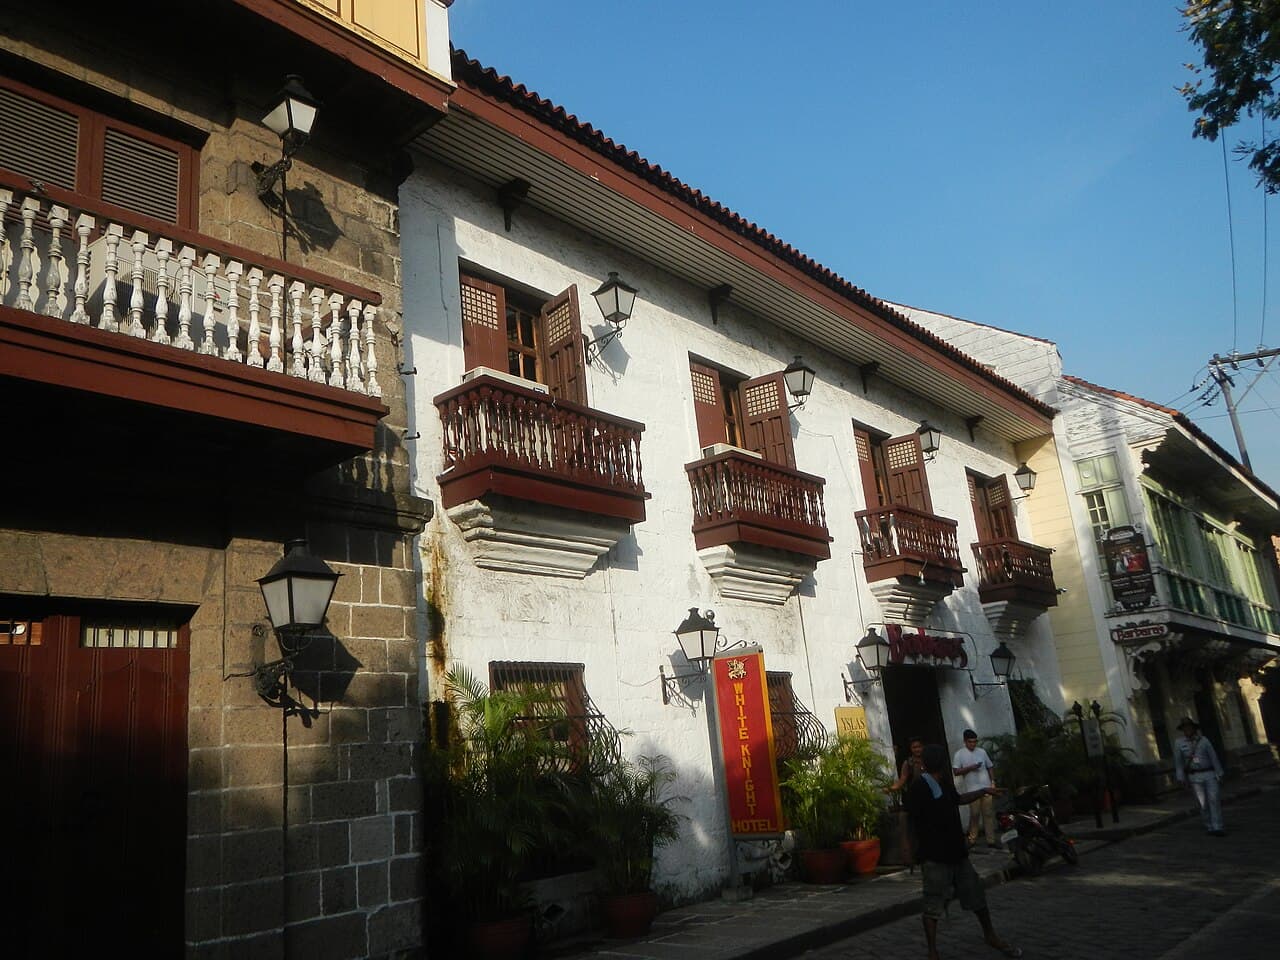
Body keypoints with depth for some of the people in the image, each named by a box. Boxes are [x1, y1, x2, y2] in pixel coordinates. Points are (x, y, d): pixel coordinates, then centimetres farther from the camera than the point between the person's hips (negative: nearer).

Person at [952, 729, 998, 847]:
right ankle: (972, 839, 14)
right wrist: (970, 768, -17)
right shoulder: (959, 754, -3)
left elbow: (990, 767, 15)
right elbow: (956, 771, -8)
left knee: (989, 814, 5)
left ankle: (991, 840, 11)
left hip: (986, 788, 3)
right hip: (972, 790, -3)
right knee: (974, 815, 1)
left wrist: (993, 781, 5)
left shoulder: (982, 751, 8)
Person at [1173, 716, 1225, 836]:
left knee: (1214, 800, -11)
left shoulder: (1204, 741, 1)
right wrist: (1182, 778, -7)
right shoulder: (1179, 743, -2)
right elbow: (1178, 761, -2)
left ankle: (1218, 828, -11)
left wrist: (1219, 775, -2)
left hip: (1209, 774, 0)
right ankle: (1210, 828, 12)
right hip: (1194, 777, 0)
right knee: (1203, 804, 0)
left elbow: (1213, 758, 2)